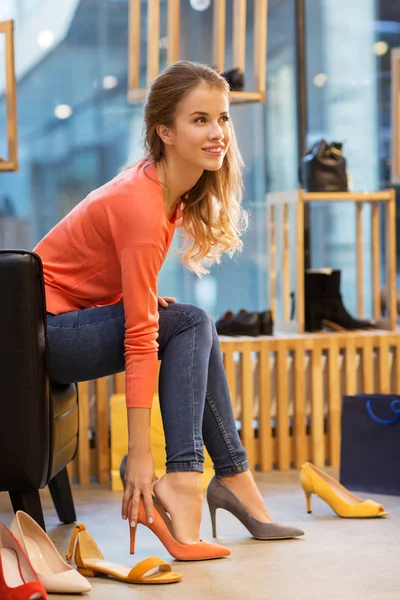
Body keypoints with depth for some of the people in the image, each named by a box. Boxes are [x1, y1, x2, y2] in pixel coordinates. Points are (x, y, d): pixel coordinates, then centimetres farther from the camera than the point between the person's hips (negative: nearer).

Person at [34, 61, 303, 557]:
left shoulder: (168, 185, 2)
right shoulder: (142, 205, -25)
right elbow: (140, 338, -28)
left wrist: (145, 297, -2)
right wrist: (139, 457, -27)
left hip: (76, 315, 9)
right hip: (41, 330, -9)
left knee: (195, 326, -2)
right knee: (190, 324, -16)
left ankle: (182, 479, -8)